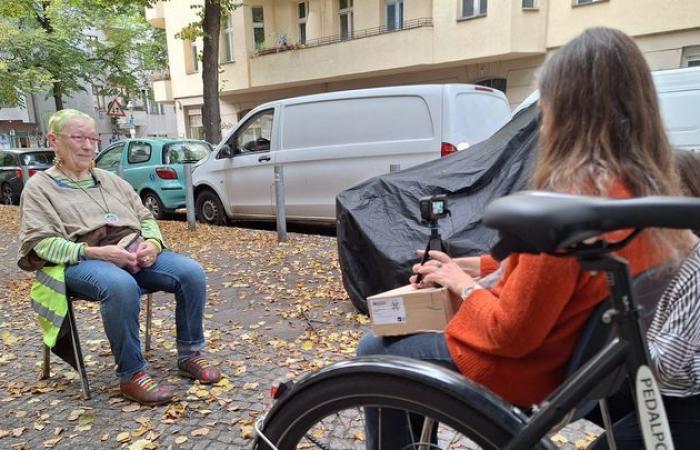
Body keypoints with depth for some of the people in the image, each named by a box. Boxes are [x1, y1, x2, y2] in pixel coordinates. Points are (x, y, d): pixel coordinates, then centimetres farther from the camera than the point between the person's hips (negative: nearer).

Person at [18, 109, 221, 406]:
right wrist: (94, 251, -20)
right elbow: (39, 244, -5)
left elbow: (145, 218, 20)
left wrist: (152, 243, -5)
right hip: (81, 262, -5)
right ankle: (132, 375, -22)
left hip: (136, 254, 5)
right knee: (121, 286, -40)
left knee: (192, 273, -20)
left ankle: (189, 355, -4)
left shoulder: (110, 180, 22)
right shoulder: (39, 187, 8)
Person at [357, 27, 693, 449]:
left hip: (516, 365, -8)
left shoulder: (574, 197, -31)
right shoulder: (647, 188, -3)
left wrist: (462, 283, -8)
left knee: (374, 351, 9)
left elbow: (510, 332, -26)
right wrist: (468, 265, 6)